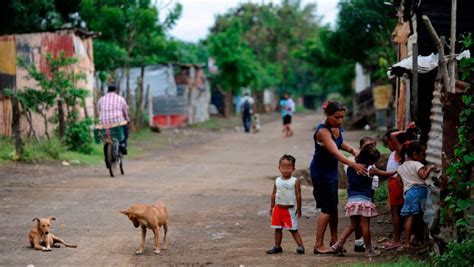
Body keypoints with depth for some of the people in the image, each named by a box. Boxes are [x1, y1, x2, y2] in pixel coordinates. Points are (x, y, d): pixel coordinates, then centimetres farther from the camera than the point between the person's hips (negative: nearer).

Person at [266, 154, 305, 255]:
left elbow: (298, 195, -6)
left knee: (293, 229, -4)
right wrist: (272, 207, 10)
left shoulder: (295, 181, -8)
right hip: (278, 208, 4)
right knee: (278, 229, 10)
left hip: (290, 209, -4)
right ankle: (277, 246, 18)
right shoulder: (277, 181, 4)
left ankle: (300, 246, 0)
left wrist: (298, 209, -6)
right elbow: (273, 194, 11)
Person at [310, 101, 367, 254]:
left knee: (333, 206, 15)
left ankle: (334, 240, 26)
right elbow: (335, 152, -39)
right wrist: (353, 164, -50)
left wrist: (352, 150, -4)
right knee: (327, 208, -7)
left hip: (332, 169, 8)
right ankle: (319, 245, -1)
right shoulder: (323, 131, -27)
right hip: (321, 171, -8)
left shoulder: (337, 128, -1)